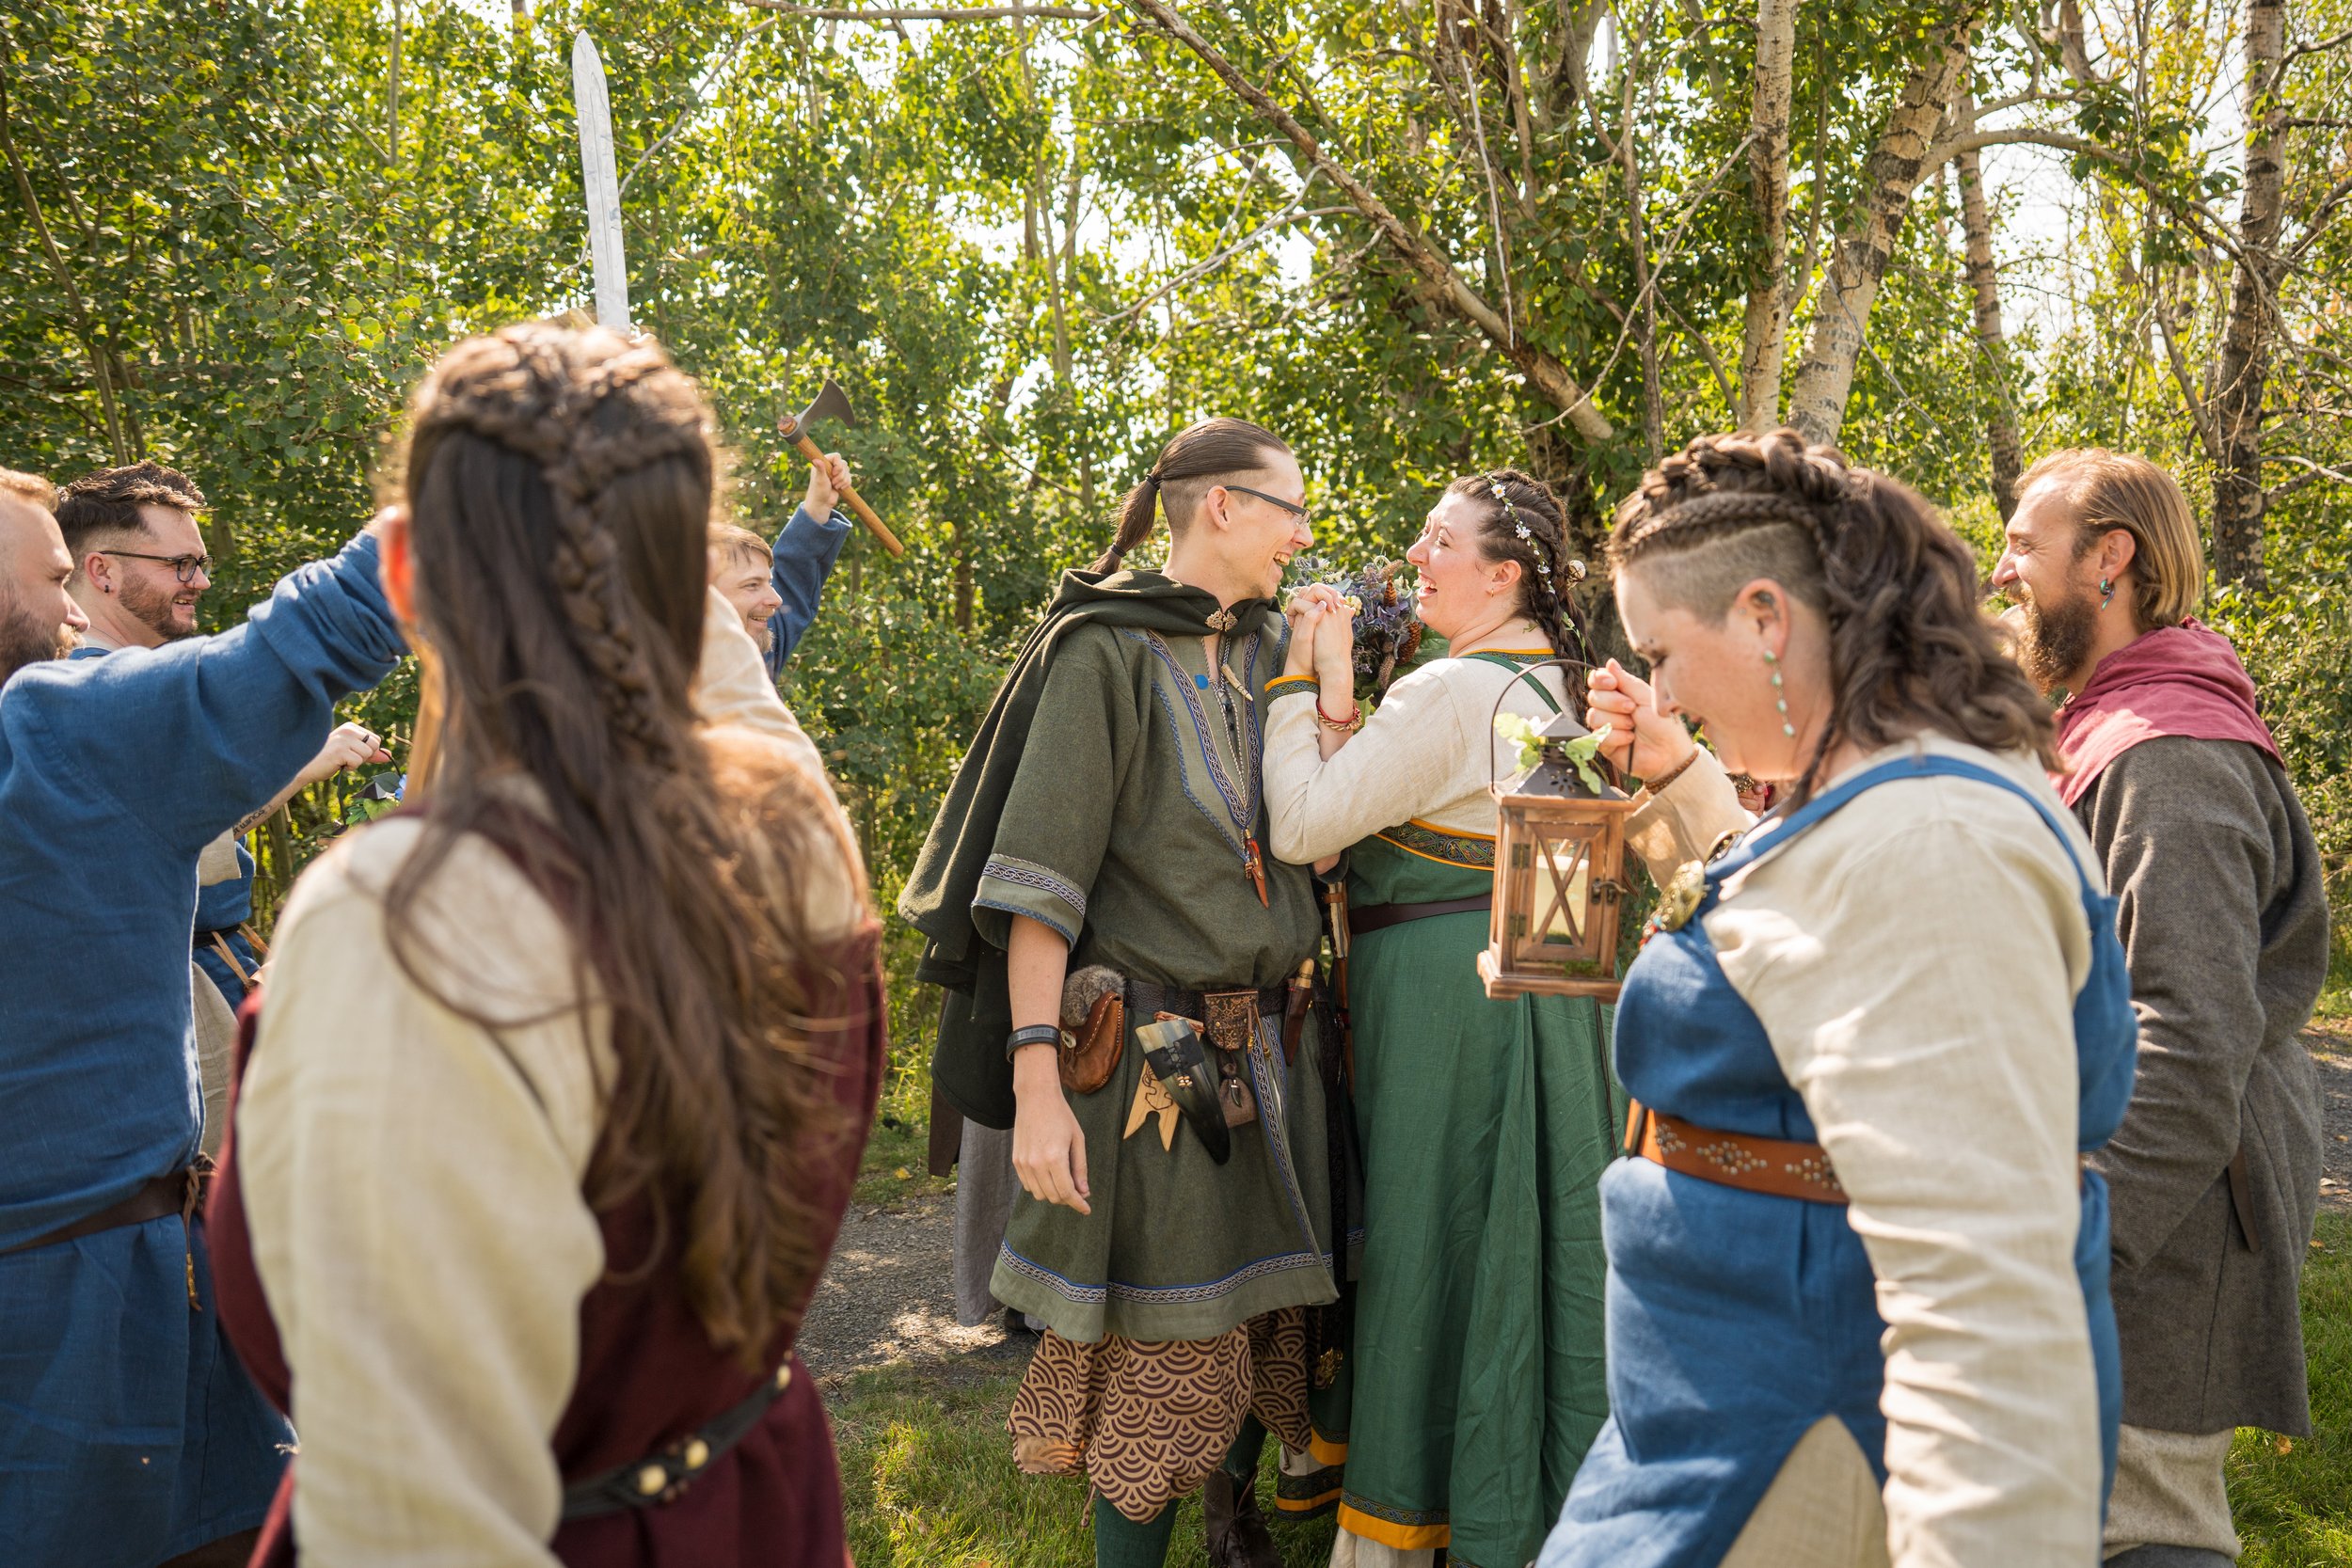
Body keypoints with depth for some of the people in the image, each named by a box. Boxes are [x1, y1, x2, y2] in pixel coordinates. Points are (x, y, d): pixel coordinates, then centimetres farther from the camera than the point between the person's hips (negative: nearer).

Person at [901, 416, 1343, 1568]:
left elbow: (1321, 827, 15)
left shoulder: (1268, 652, 12)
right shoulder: (1105, 651, -9)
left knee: (1268, 1306, 15)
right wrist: (1036, 1080, -20)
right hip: (1157, 1053, -6)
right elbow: (1039, 876, -15)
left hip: (1268, 1042, 7)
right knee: (1160, 1342, 2)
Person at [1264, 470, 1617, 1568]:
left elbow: (1302, 827, -19)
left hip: (1443, 985, -9)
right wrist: (1340, 692, -1)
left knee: (1428, 1243, 2)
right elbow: (1380, 802, 9)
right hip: (1536, 973, 9)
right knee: (1520, 1241, 18)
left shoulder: (1450, 693, -19)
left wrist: (1306, 678, -11)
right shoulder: (1554, 685, 10)